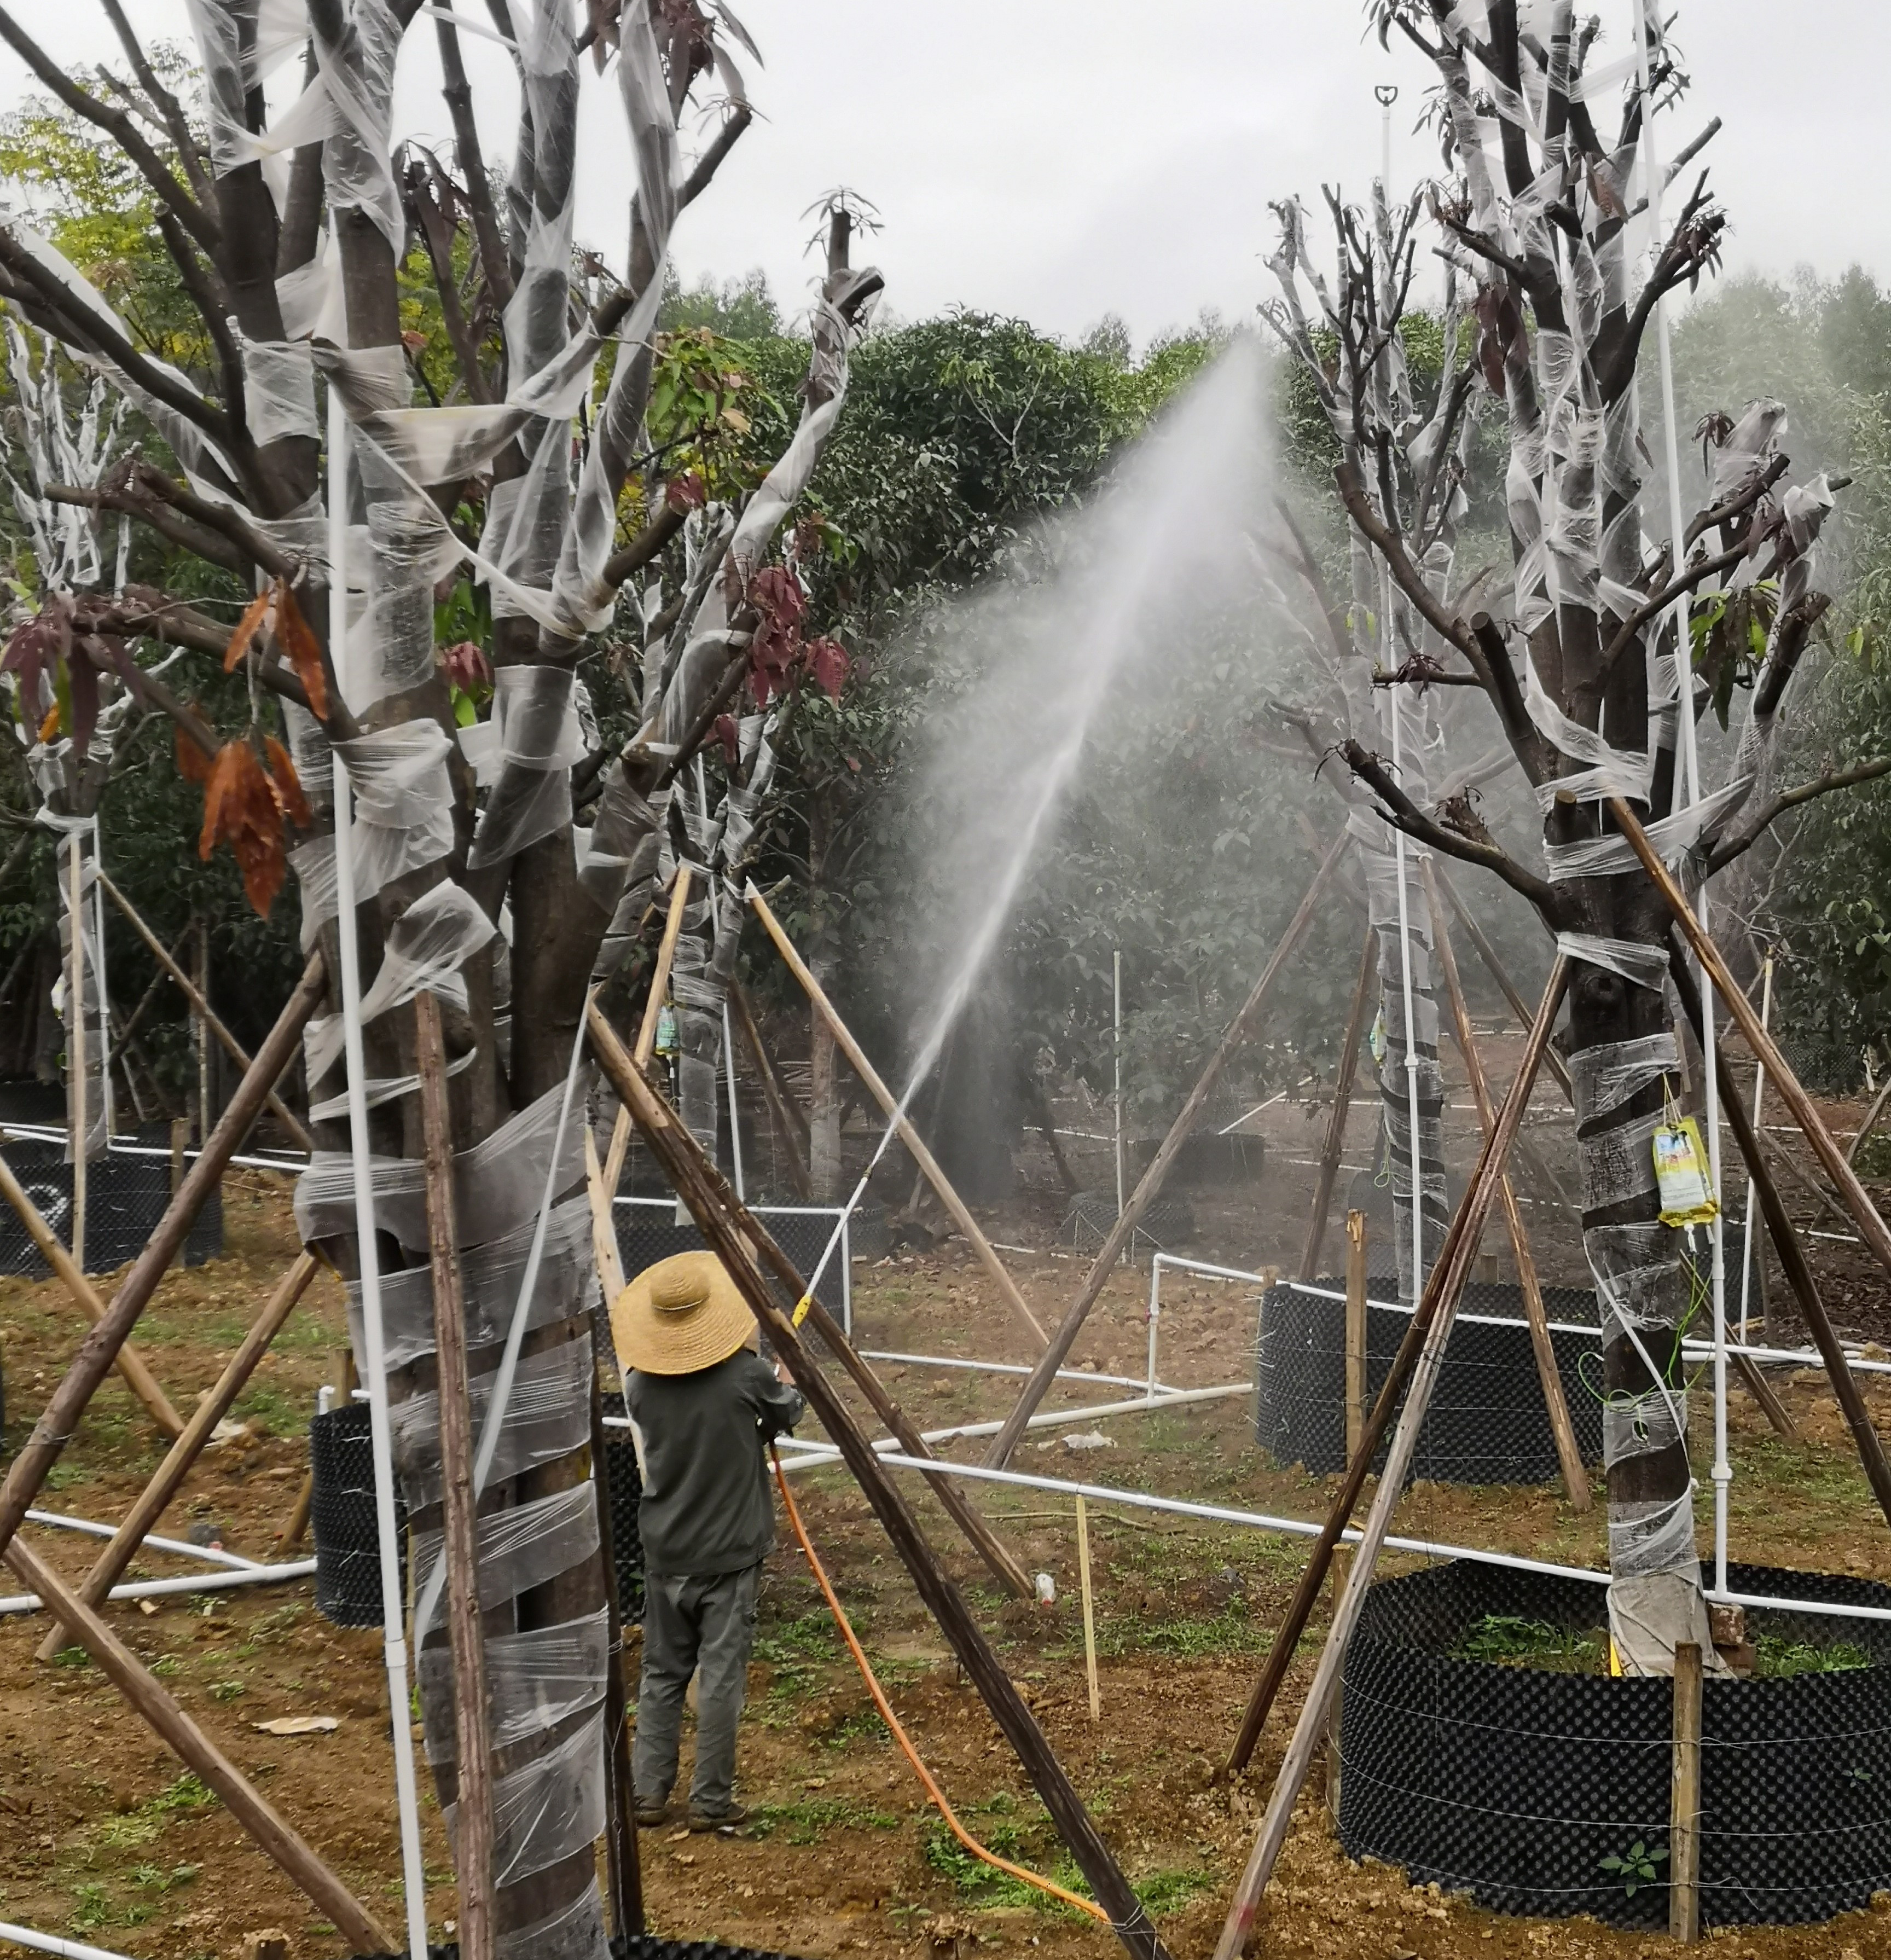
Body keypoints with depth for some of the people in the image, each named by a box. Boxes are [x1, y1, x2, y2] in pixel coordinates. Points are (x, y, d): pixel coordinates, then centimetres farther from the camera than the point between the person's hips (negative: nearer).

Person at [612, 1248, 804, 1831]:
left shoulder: (641, 1385, -6)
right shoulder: (745, 1375, -15)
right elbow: (787, 1413, 4)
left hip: (666, 1553, 3)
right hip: (729, 1552, -3)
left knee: (661, 1674, 14)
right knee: (721, 1678, 3)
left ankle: (647, 1794, 17)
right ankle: (711, 1802, 7)